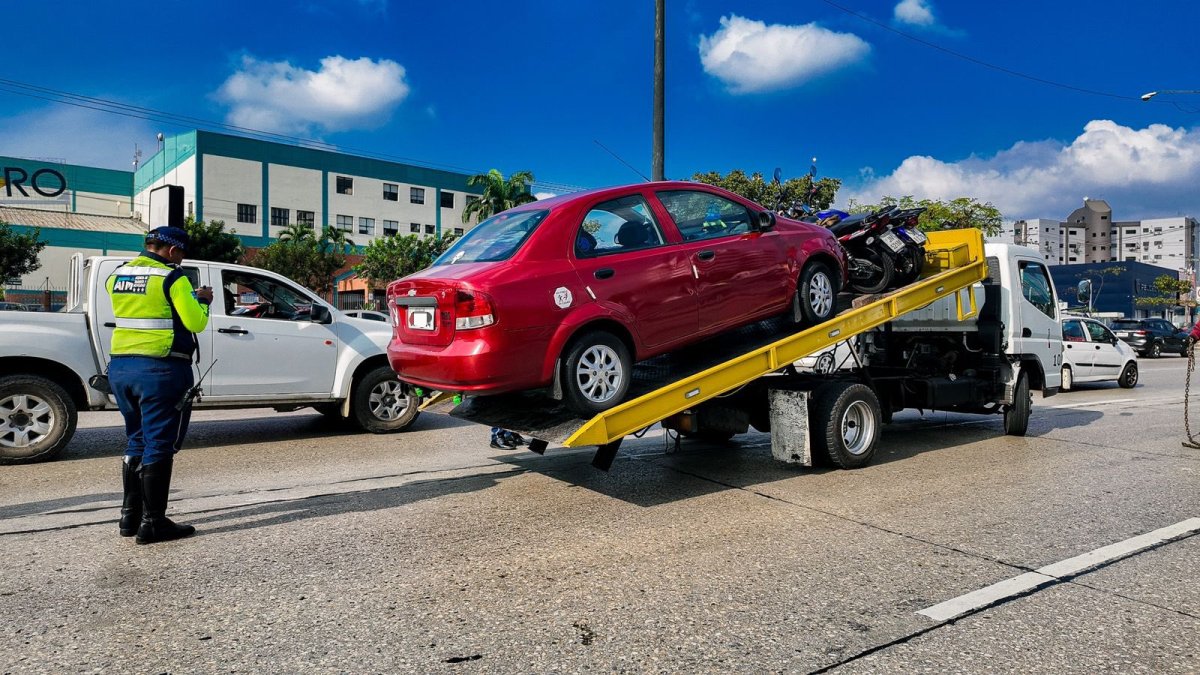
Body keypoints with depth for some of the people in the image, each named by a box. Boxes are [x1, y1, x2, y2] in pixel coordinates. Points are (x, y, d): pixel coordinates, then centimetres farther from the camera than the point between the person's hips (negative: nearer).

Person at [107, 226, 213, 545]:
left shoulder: (117, 276, 11)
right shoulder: (172, 278, -11)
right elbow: (195, 322, -12)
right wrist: (201, 300, 8)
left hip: (120, 367, 7)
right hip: (161, 371, -7)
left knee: (137, 441, 18)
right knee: (159, 446, -1)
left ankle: (130, 516, 23)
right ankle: (153, 523, 3)